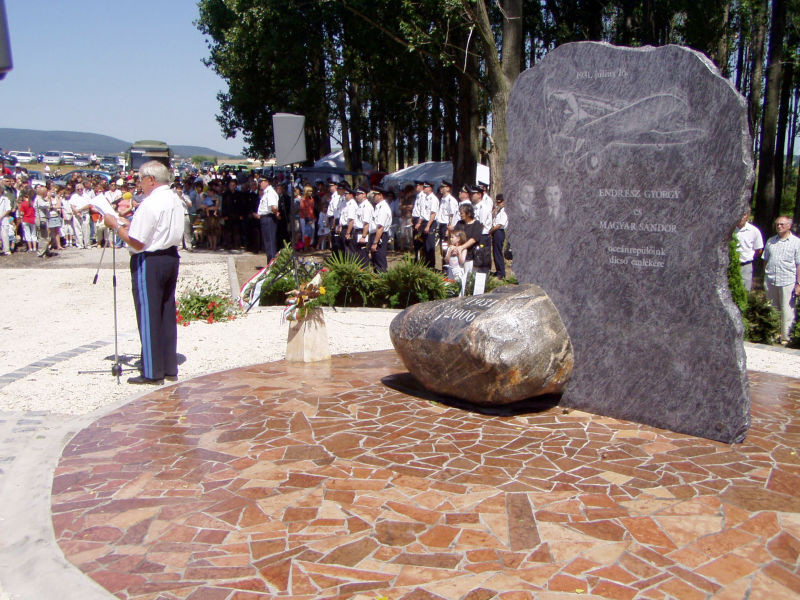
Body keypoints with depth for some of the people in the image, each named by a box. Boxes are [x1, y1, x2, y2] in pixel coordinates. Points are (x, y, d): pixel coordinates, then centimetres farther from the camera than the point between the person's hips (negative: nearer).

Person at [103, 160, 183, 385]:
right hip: (171, 257, 8)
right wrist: (131, 224, 13)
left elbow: (137, 242, -19)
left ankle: (152, 373, 6)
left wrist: (115, 225, -6)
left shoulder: (149, 204, -18)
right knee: (168, 314, 14)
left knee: (148, 315, 0)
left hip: (148, 262, -8)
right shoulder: (176, 200, 9)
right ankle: (170, 368, 21)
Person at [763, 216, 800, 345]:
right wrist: (765, 278, 12)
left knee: (787, 312, -2)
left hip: (788, 282, -4)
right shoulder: (770, 241, 13)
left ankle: (785, 338, 5)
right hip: (770, 281, 4)